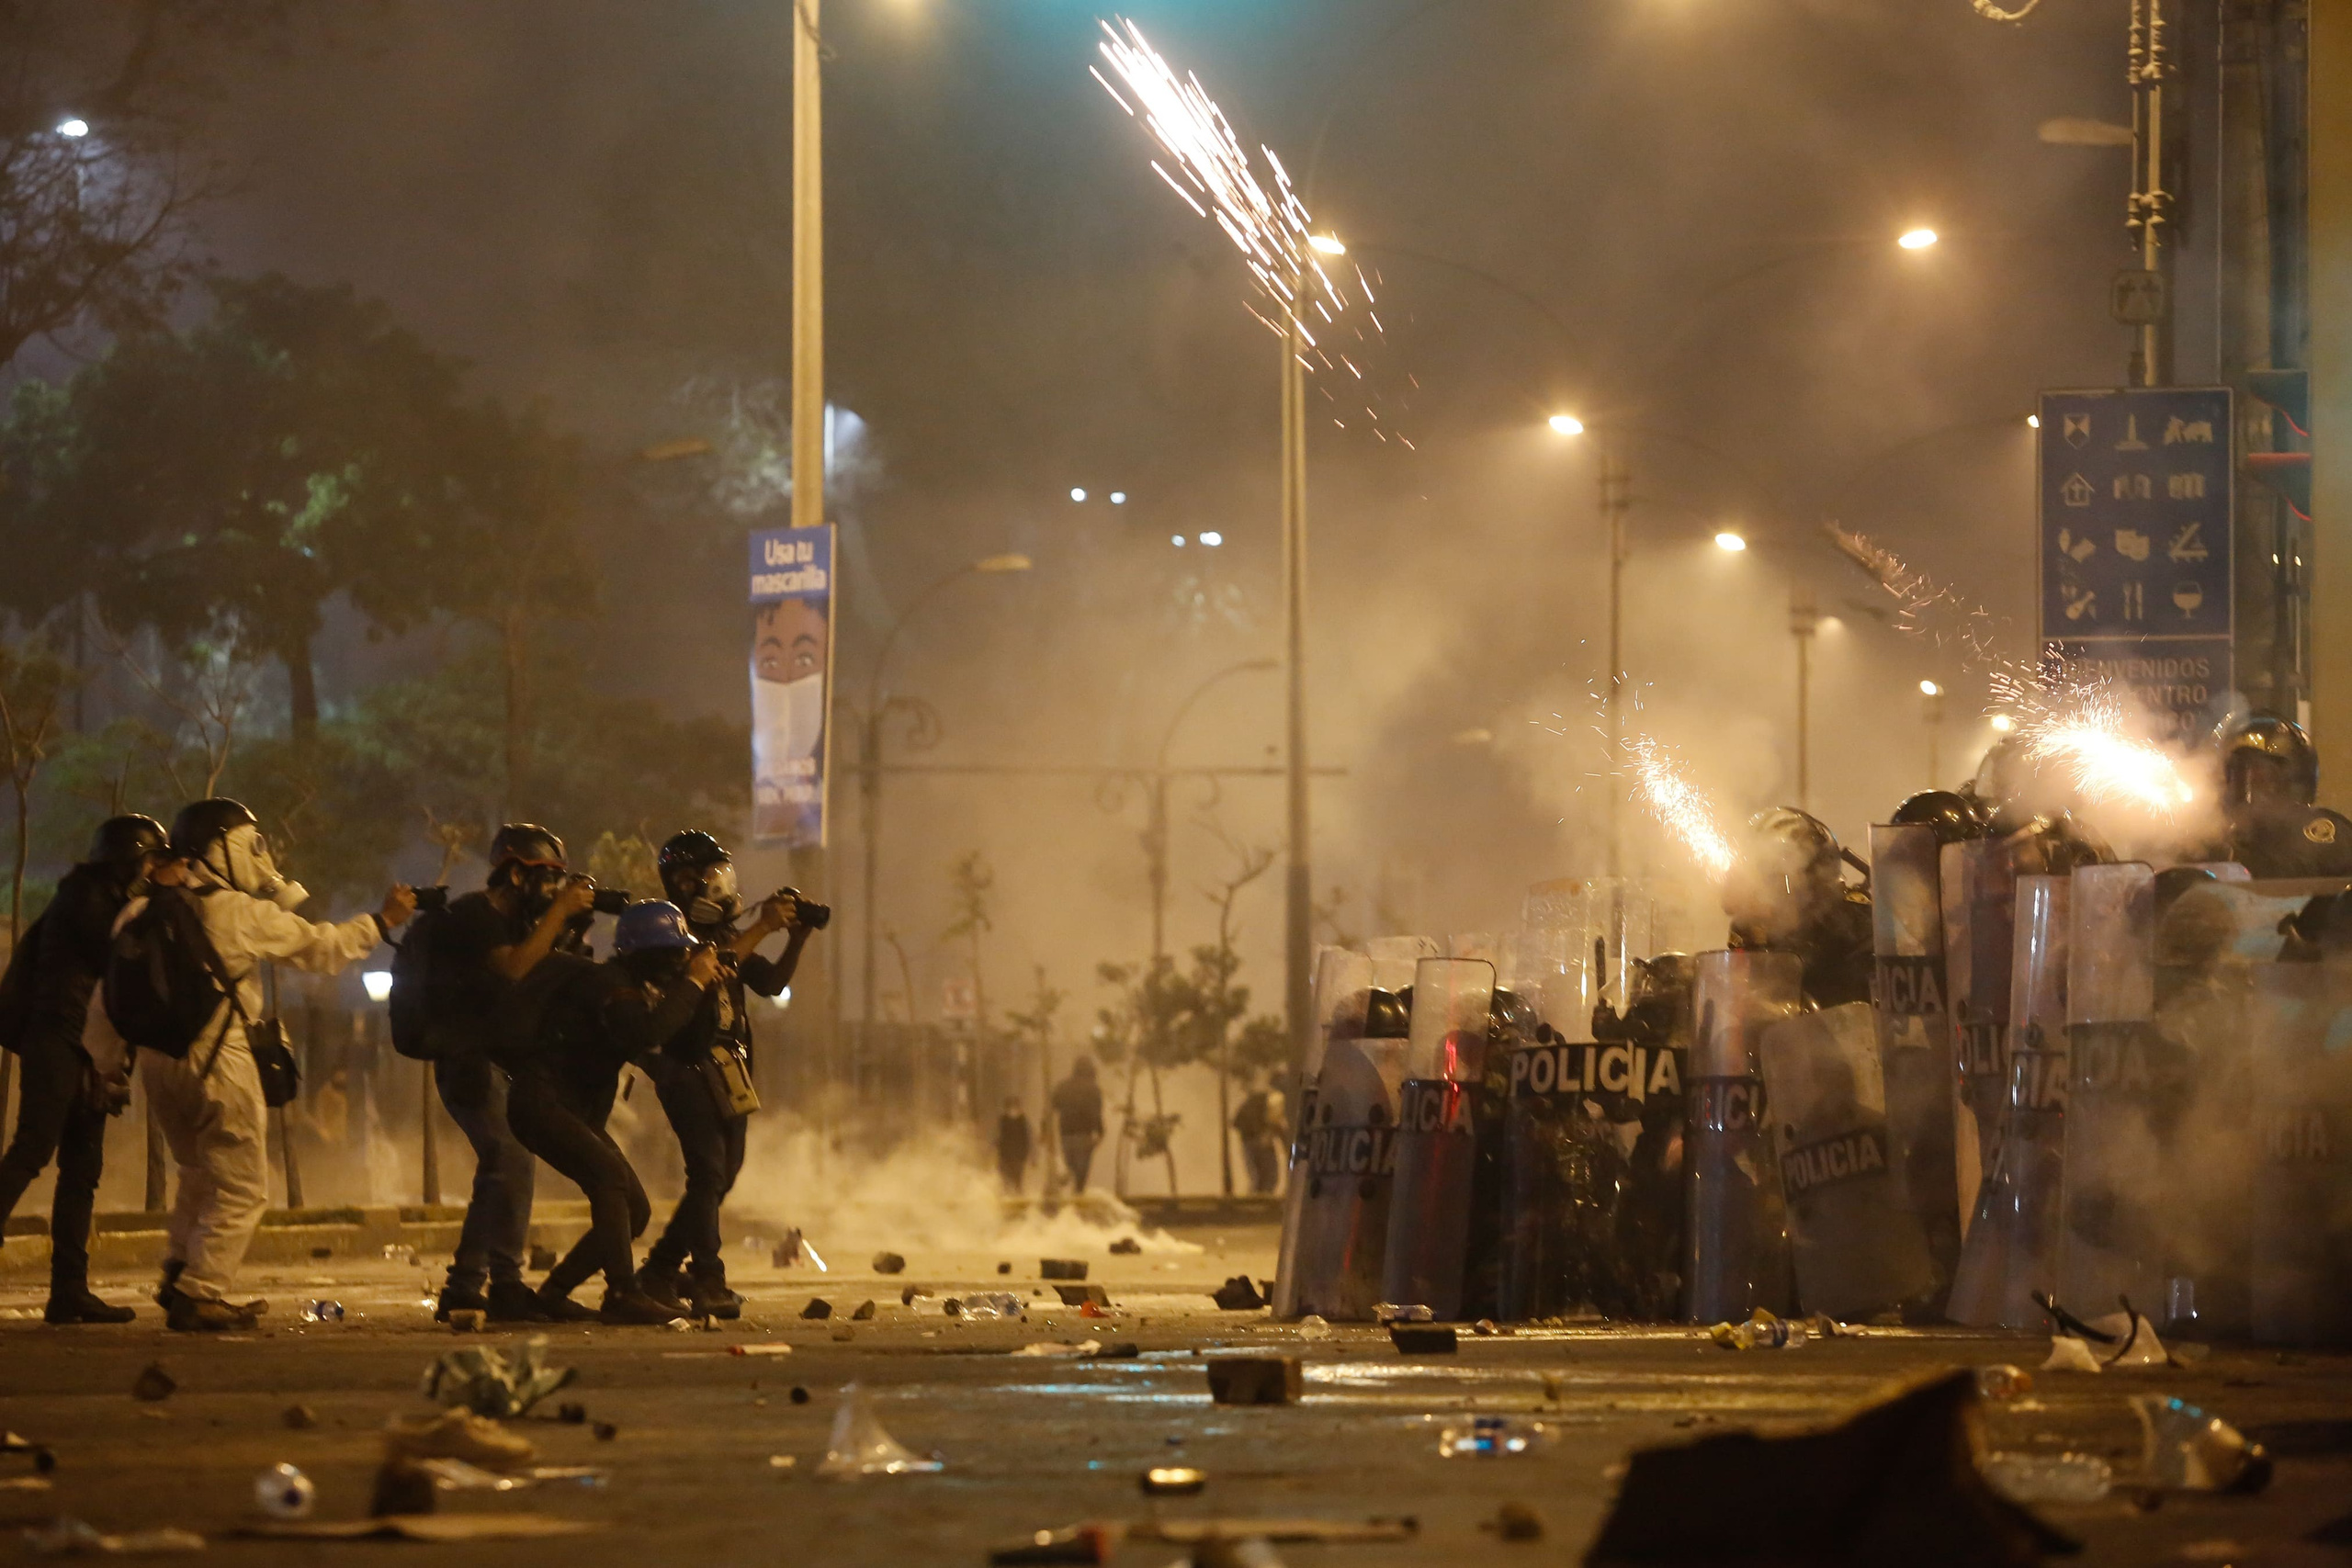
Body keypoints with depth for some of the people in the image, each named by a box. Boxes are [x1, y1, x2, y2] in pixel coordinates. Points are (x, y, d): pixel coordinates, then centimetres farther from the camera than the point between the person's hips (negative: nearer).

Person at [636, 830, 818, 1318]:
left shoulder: (724, 934, 17)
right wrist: (761, 929, -25)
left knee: (722, 1175, 10)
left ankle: (660, 1271, 20)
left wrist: (796, 940, -3)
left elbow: (771, 982, 13)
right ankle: (707, 1282, -20)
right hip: (686, 1070, -9)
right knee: (708, 1171, -17)